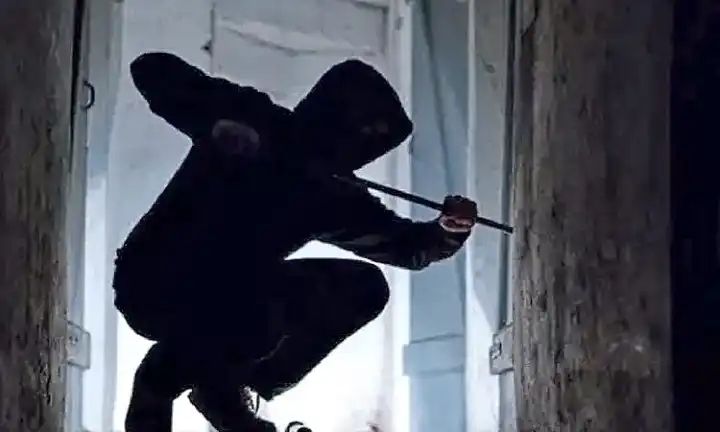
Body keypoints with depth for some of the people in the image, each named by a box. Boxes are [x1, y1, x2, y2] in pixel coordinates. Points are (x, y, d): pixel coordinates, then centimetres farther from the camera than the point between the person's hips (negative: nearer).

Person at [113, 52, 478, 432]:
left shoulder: (333, 197, 4)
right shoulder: (254, 121, -13)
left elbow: (407, 246, 6)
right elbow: (153, 70, -19)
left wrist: (446, 231, -16)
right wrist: (216, 123, -35)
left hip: (236, 297, 7)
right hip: (155, 287, -7)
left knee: (364, 286, 1)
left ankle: (226, 388, 5)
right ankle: (165, 376, -5)